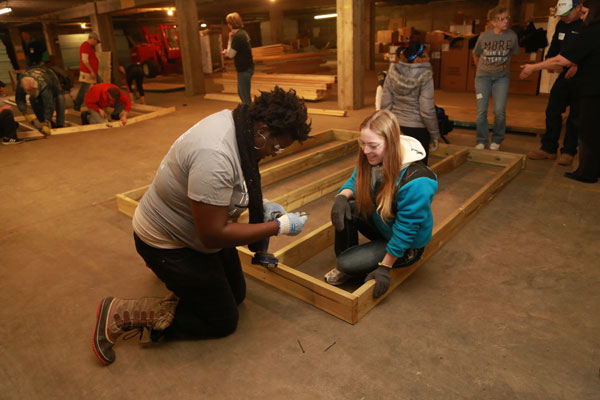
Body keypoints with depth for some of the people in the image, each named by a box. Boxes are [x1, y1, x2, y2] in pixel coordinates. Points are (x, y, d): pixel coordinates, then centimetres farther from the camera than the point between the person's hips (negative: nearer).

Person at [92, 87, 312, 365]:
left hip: (197, 228, 9)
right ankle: (122, 314, 7)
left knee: (237, 294, 20)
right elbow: (213, 235, -32)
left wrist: (260, 204, -1)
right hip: (167, 244, -9)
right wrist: (279, 227, -25)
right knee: (223, 322, 4)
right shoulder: (215, 156, -37)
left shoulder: (232, 120, -7)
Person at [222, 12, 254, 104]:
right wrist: (228, 52, 8)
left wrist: (230, 39, -8)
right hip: (247, 67, 10)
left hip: (244, 70, -10)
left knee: (245, 97, -4)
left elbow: (231, 55, -15)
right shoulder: (243, 33, 10)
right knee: (241, 93, 21)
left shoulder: (237, 36, -19)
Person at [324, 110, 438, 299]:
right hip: (379, 223, 7)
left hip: (406, 245, -7)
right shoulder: (373, 159, -14)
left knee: (348, 263, -22)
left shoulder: (415, 181, -35)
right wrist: (342, 196, -22)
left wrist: (385, 267, -20)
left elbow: (405, 230, -27)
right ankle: (344, 266, 2)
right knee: (344, 210, -18)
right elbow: (354, 182, 3)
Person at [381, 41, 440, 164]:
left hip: (395, 126, 5)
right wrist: (435, 135, -4)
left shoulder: (393, 73, -3)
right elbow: (427, 110, -15)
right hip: (417, 128, -4)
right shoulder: (424, 77, -15)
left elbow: (385, 104, 0)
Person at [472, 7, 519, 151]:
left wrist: (504, 66, 13)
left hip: (502, 77, 0)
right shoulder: (484, 36, -7)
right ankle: (482, 140, 13)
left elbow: (513, 54, 12)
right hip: (483, 76, 0)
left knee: (499, 111, -6)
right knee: (481, 111, -1)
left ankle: (497, 140, 12)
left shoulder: (512, 36, -6)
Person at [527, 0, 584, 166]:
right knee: (552, 111, 3)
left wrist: (578, 66, -28)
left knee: (575, 117, 1)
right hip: (565, 75, 6)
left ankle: (568, 152, 10)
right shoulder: (561, 25, 8)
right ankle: (548, 149, 10)